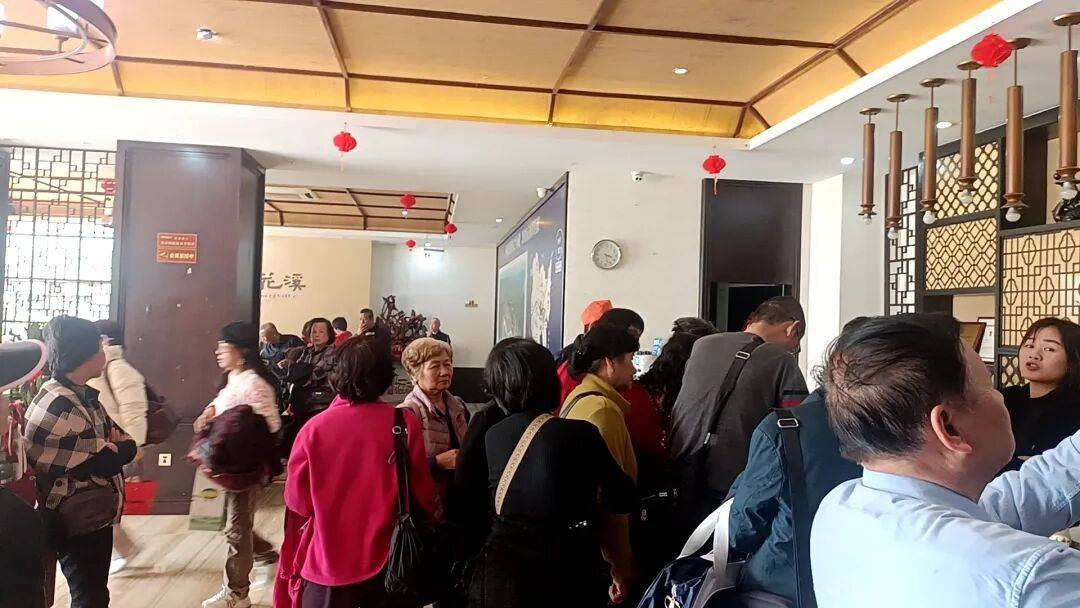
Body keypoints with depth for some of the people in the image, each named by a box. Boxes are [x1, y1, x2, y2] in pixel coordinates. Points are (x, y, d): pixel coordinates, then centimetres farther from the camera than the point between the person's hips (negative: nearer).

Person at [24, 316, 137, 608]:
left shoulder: (83, 396, 7)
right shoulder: (58, 406, -25)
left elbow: (119, 438, 7)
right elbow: (98, 463, -26)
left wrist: (114, 446, -14)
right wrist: (122, 447, -7)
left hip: (94, 516, 9)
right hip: (78, 523, -9)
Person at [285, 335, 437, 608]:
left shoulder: (315, 428, -14)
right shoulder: (405, 424, -14)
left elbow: (297, 499, -4)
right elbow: (423, 495, -6)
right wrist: (426, 522, 16)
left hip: (331, 563, 0)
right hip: (388, 561, 0)